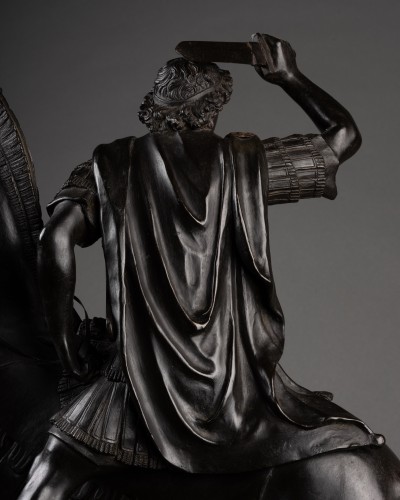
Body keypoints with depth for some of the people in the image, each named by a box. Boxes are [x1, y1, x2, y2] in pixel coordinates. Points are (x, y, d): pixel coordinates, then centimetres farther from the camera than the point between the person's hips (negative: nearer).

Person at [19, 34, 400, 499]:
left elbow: (56, 239, -10)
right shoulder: (244, 161, 5)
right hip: (239, 391, -1)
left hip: (137, 387, 1)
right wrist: (290, 77, 26)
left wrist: (68, 347, -2)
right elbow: (345, 135, 15)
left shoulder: (111, 165, 6)